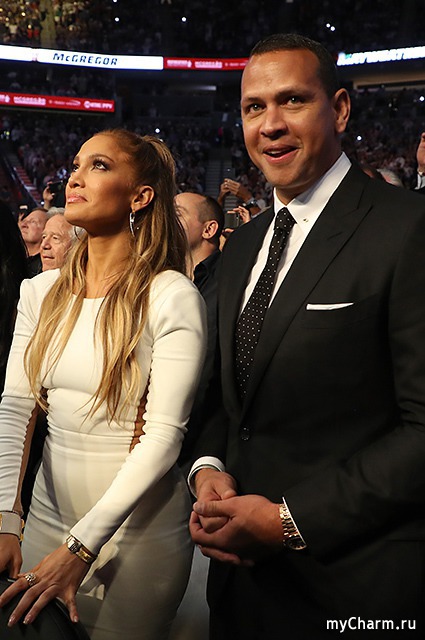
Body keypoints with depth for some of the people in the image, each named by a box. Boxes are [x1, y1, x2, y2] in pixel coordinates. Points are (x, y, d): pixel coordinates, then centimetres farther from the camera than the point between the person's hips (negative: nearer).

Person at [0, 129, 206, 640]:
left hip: (138, 529, -5)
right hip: (48, 511, 5)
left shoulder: (173, 298, -16)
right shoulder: (42, 292, 1)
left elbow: (164, 435, -19)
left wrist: (81, 546, -20)